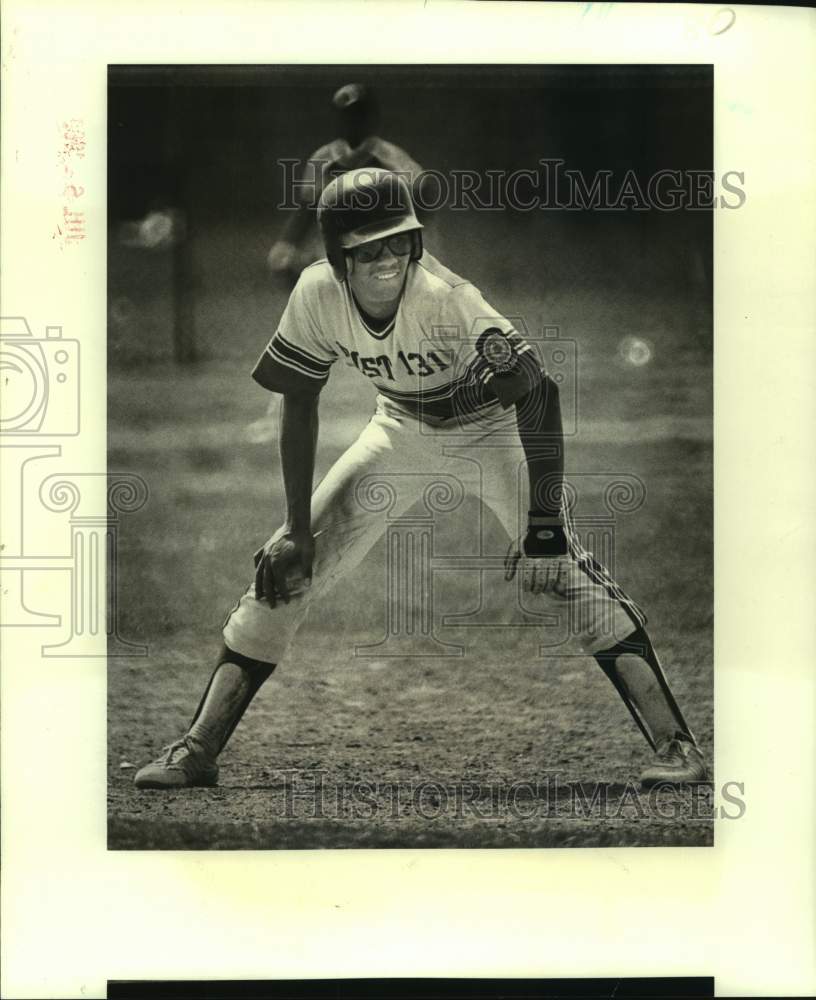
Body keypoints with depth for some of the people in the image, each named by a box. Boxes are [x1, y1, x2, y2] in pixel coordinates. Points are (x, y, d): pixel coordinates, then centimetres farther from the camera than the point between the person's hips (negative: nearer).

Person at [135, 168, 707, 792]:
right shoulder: (318, 294, -21)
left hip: (493, 427, -4)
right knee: (284, 571, -4)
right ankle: (197, 751, 5)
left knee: (560, 573, -23)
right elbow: (299, 405, -9)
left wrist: (544, 522, -41)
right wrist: (297, 531, -11)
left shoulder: (445, 296, -33)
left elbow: (539, 393, -35)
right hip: (402, 431, 4)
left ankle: (675, 746, -17)